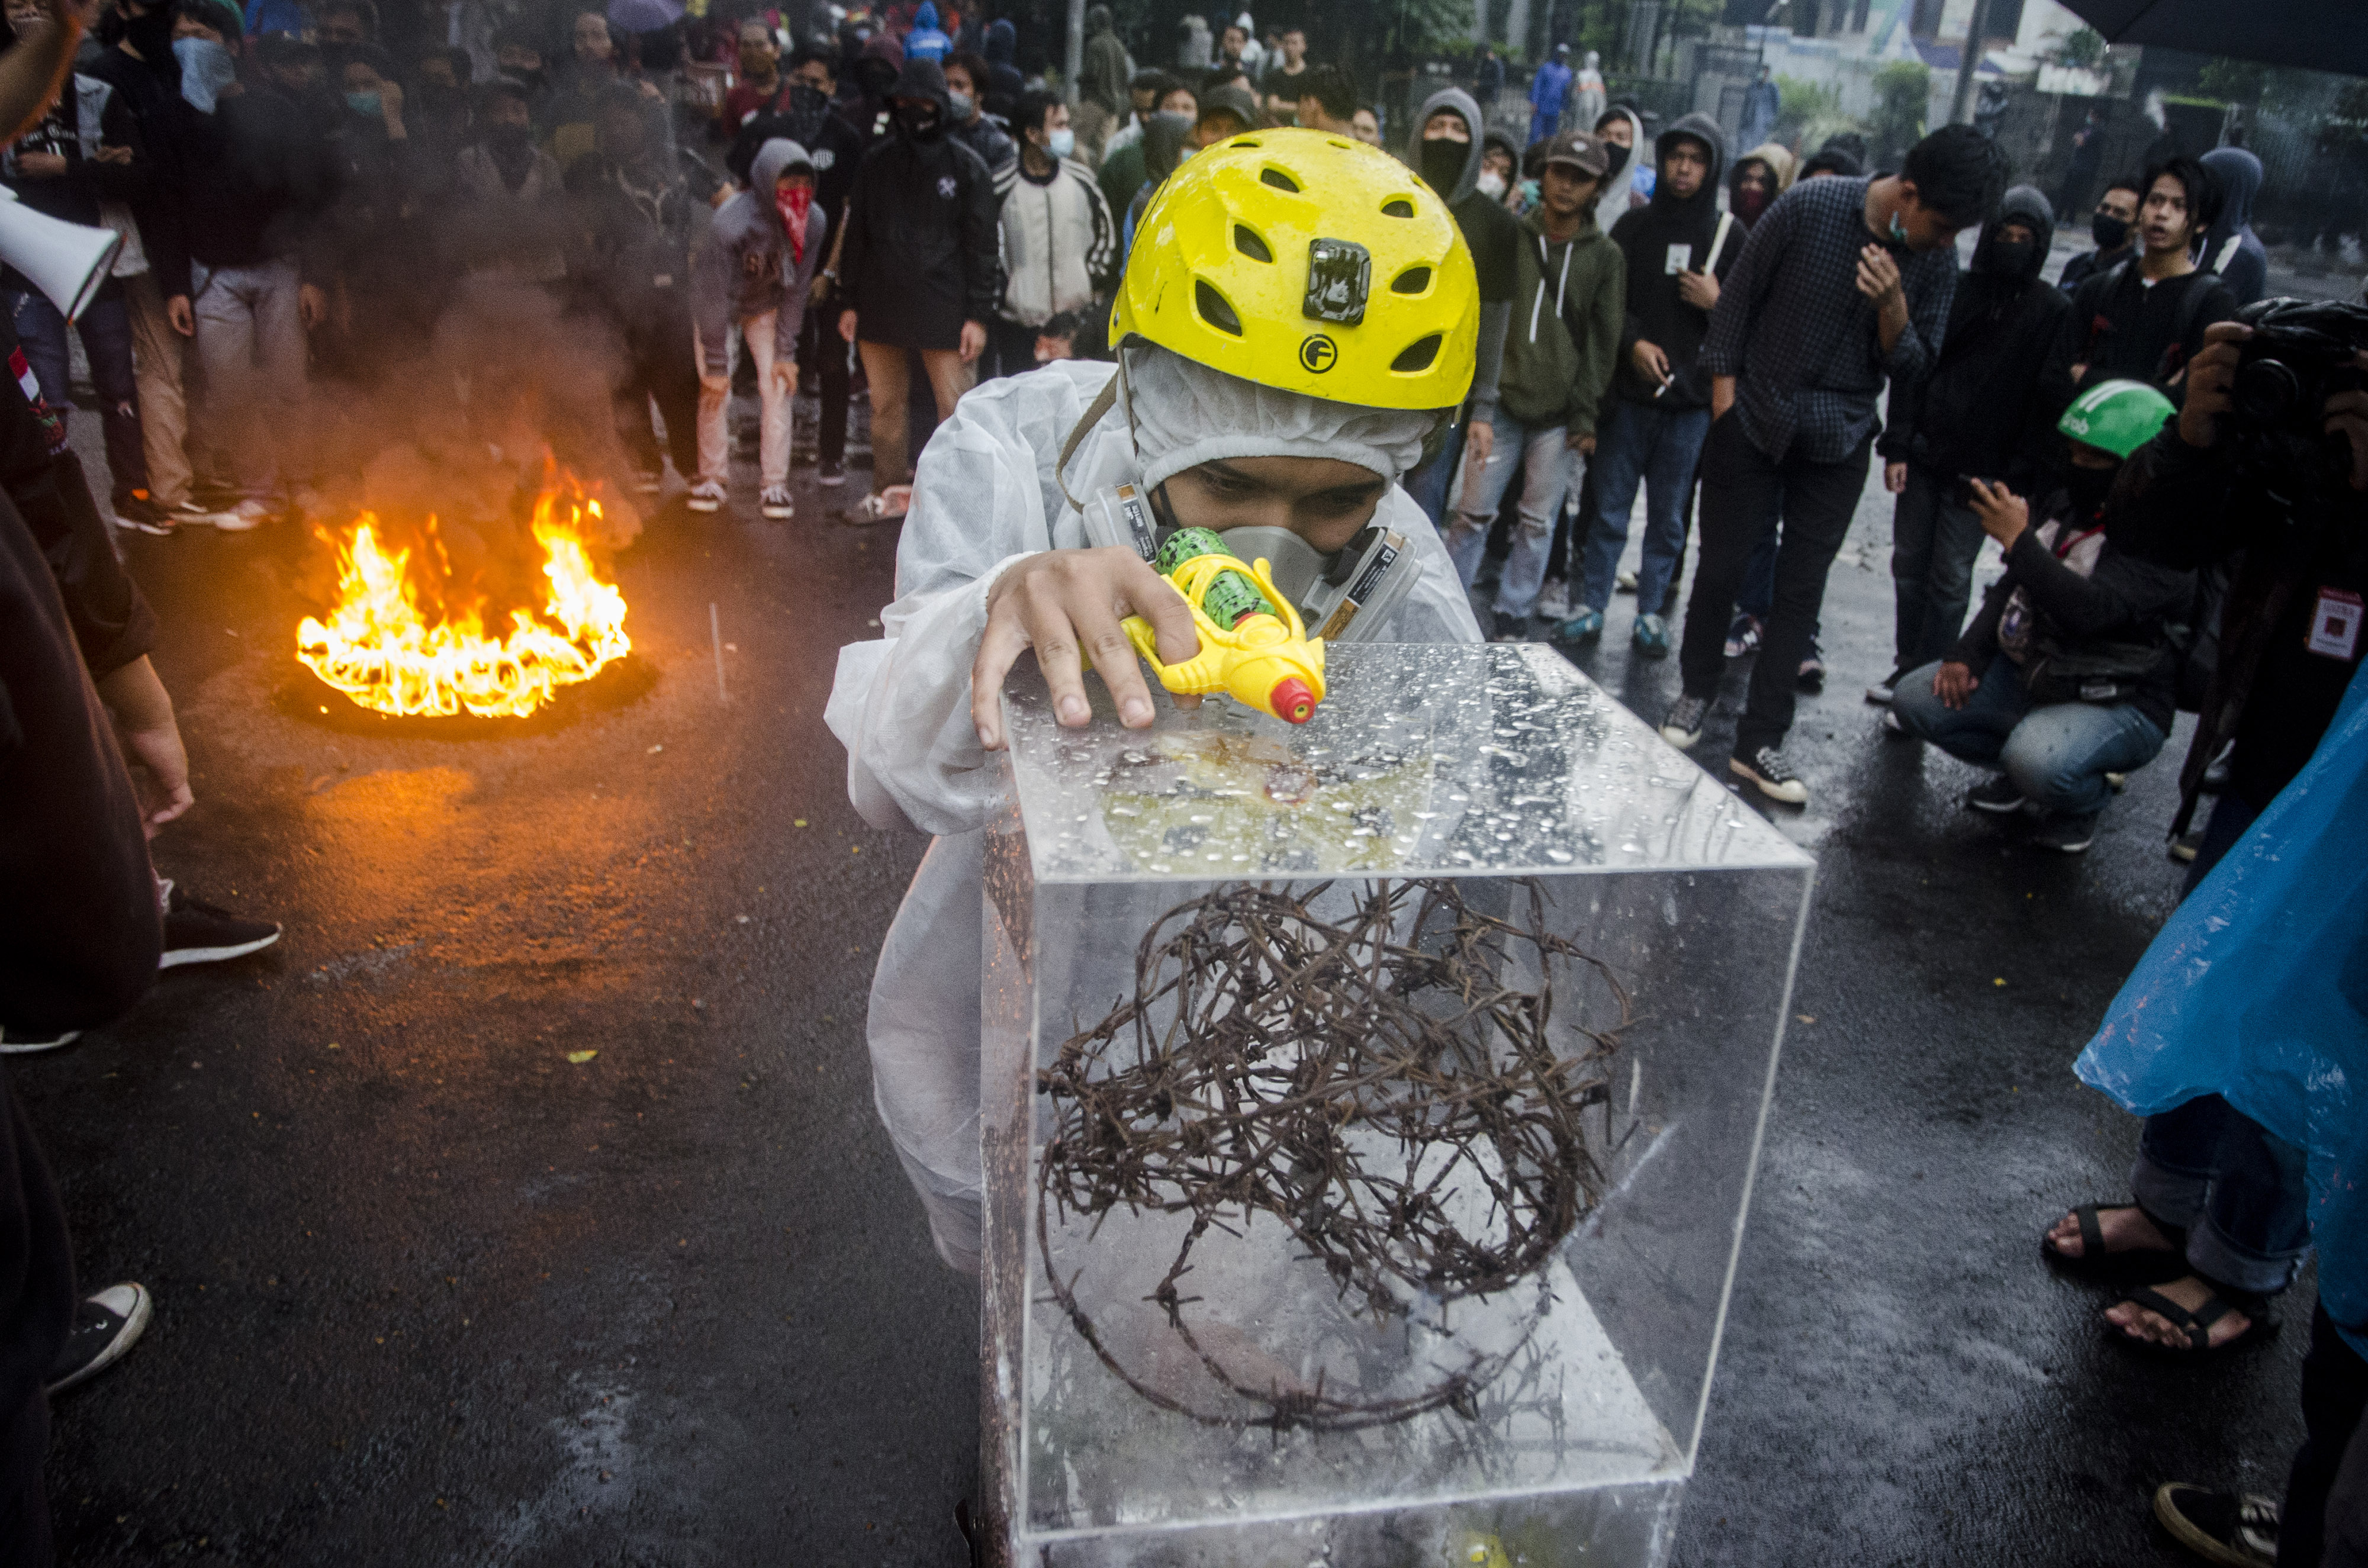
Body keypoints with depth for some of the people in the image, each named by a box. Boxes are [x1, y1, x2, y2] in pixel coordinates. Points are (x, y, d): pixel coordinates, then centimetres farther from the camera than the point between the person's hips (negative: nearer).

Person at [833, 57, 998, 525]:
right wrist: (850, 301, 10)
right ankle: (888, 492, 24)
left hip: (943, 307, -4)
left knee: (956, 407, -7)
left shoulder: (966, 166, -1)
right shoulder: (877, 162, 10)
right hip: (881, 305, 4)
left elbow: (980, 245, -2)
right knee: (885, 405, 12)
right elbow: (856, 235, 15)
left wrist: (978, 314, -8)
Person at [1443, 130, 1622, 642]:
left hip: (1559, 412, 0)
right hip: (1500, 399, 0)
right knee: (1473, 511, -1)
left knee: (1539, 521, 4)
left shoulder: (1605, 256, 5)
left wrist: (1585, 414, -2)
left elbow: (1602, 343, 5)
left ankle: (1513, 617, 15)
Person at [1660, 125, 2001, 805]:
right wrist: (1725, 393, -5)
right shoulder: (1811, 206, -13)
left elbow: (1915, 367, -1)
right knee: (1720, 569, 5)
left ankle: (1760, 739, 8)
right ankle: (1698, 691, 29)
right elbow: (1739, 296, -4)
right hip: (1753, 420, -2)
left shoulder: (1938, 262, -4)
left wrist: (1892, 305, -20)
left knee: (1802, 590, 1)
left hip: (1838, 443, 2)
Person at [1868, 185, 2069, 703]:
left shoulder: (2053, 312, -3)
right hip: (1924, 458, 3)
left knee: (1950, 578, 1)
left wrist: (2019, 477, -12)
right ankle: (1906, 669, 22)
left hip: (1982, 471, -3)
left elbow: (2048, 402, -6)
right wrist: (1898, 445, -6)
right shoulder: (1954, 290, 2)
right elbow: (1911, 370, 2)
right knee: (1909, 564, 9)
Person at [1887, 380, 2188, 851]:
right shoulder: (2067, 506, 2)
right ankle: (2018, 768, 17)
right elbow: (2013, 588, 13)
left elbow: (2090, 612, -36)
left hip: (2118, 707, -8)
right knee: (1914, 700, -4)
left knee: (2037, 762, -36)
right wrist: (1967, 653, 1)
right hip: (2028, 674, 8)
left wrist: (2019, 539, -33)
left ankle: (2085, 802, 2)